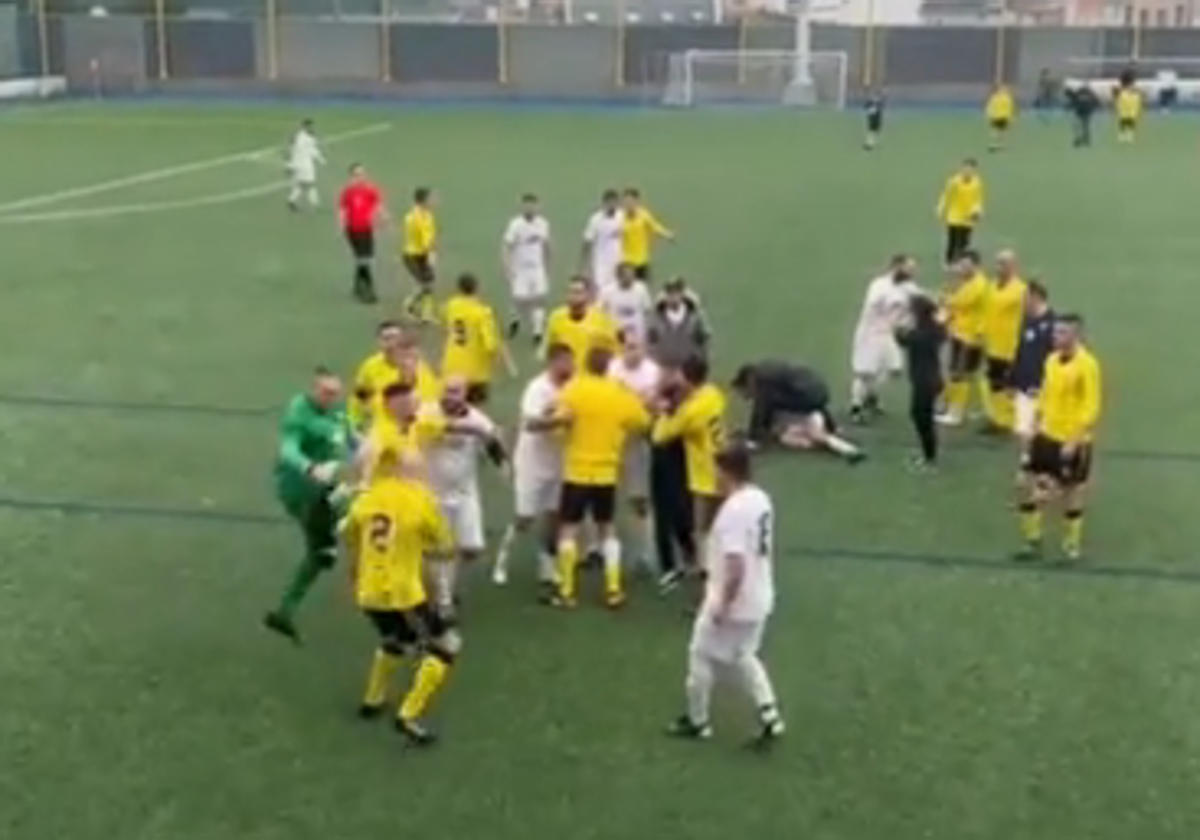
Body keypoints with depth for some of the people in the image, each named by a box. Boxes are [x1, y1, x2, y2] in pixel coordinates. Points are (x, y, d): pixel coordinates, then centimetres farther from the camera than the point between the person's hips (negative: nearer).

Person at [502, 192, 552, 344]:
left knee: (539, 298, -7)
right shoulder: (515, 224, -14)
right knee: (521, 299, -4)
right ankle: (516, 318, 30)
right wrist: (508, 269, -19)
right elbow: (506, 248, -13)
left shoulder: (543, 224, 1)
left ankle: (537, 333, -2)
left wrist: (547, 268, 19)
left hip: (538, 269, 4)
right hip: (520, 270, -3)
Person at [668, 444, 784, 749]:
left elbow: (736, 565, -30)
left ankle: (697, 721, 26)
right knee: (742, 656, 24)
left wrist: (723, 604, -20)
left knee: (702, 655, 11)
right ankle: (769, 715, 16)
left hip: (732, 603, -9)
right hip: (758, 600, 9)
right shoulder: (761, 499, 3)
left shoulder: (733, 509, -26)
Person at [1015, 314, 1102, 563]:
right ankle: (1033, 541, 21)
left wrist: (1074, 441, -23)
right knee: (1027, 484, 6)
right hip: (1047, 436, 7)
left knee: (1071, 494, 8)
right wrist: (1037, 426, 13)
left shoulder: (1087, 365, -18)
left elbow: (1091, 409, -19)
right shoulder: (1052, 360, 4)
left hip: (1072, 442, -7)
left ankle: (1072, 545, 26)